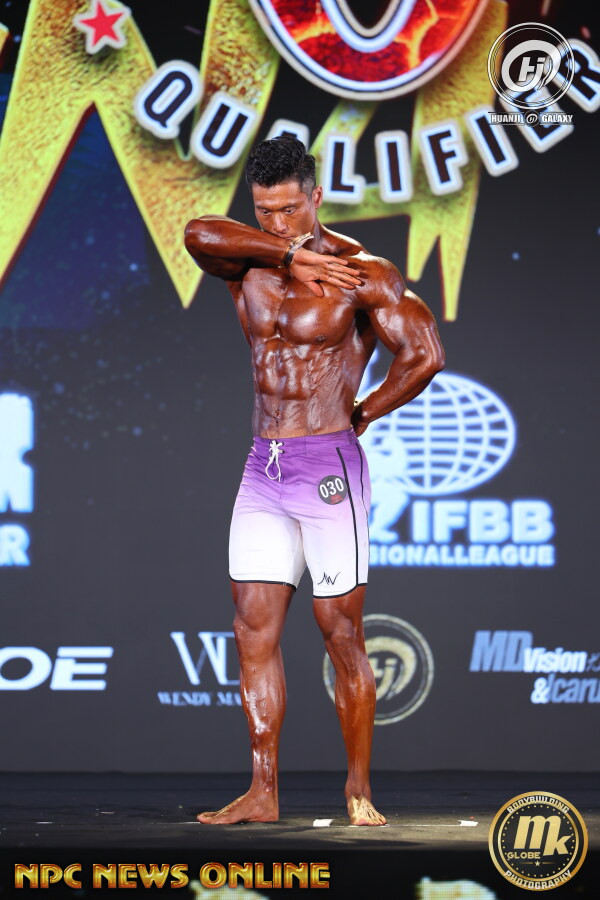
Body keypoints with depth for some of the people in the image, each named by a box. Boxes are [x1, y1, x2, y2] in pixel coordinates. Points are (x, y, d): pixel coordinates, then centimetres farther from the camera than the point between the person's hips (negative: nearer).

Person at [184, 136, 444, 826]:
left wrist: (362, 414, -5)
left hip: (329, 466, -5)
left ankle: (358, 791, 6)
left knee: (341, 634, -3)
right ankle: (262, 793, 4)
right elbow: (198, 233, -15)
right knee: (254, 632, 1)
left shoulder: (361, 272, -8)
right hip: (263, 469, 6)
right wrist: (291, 253, -17)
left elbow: (424, 356, -14)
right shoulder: (247, 264, 7)